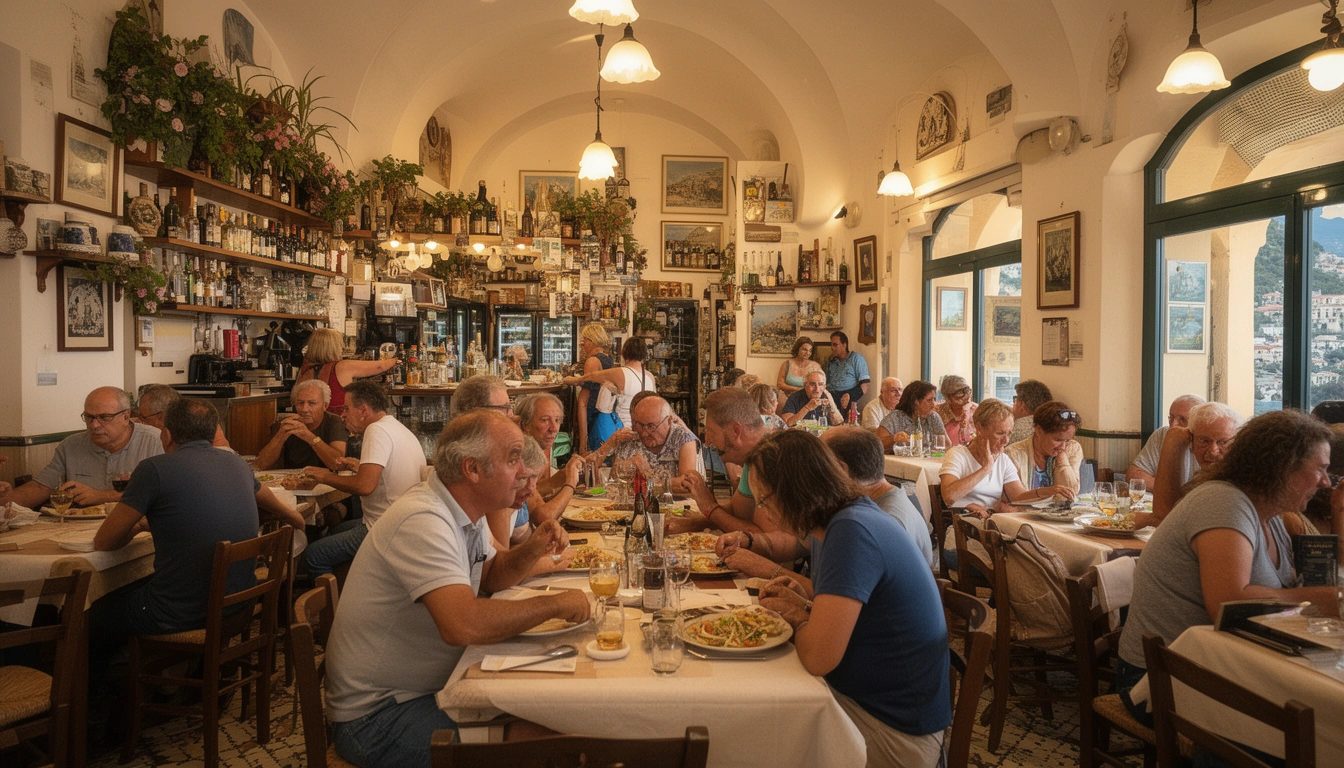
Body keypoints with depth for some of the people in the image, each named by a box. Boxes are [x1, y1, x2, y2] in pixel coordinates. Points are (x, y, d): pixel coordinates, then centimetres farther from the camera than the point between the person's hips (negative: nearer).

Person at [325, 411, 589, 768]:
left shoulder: (467, 510, 2)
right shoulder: (423, 521, -27)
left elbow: (488, 577, 16)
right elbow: (463, 625, -39)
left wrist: (531, 550, -4)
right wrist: (556, 604, -26)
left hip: (430, 687, 9)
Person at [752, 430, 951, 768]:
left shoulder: (852, 531, -26)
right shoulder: (852, 515, 3)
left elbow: (818, 657, -29)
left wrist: (799, 615, -9)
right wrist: (808, 600, 0)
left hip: (895, 731, -8)